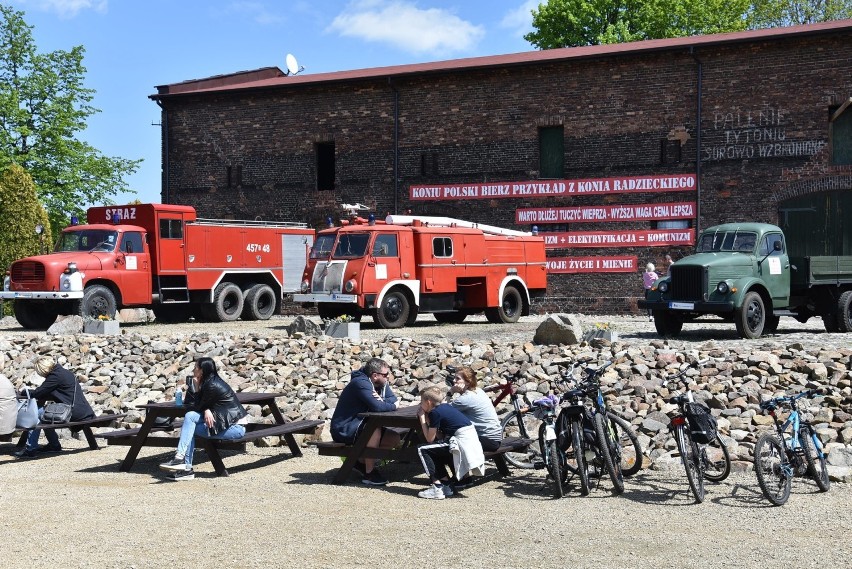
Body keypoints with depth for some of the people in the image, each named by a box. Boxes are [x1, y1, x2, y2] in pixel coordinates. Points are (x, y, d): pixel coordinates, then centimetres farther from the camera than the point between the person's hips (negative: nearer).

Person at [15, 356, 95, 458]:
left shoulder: (56, 376, -11)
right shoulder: (64, 372, 18)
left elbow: (38, 393, -10)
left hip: (74, 411, -10)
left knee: (38, 413, -6)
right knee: (43, 412, 22)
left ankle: (30, 449, -3)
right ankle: (54, 445, 29)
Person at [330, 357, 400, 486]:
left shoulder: (381, 383, 5)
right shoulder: (361, 383, -24)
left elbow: (394, 400, -1)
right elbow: (377, 407, -33)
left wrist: (382, 401, -23)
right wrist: (393, 406, -14)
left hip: (359, 427, 9)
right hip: (343, 430, -9)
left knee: (395, 439, -1)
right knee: (375, 430, -33)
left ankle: (362, 461, 9)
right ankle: (369, 473, -22)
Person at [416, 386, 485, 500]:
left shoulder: (435, 412, -9)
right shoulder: (446, 406, 17)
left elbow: (430, 439, -4)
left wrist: (422, 417, 4)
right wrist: (426, 417, 14)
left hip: (462, 442, -9)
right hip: (471, 440, 9)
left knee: (422, 450, -4)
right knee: (436, 453, 27)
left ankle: (437, 488, -7)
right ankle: (446, 485, 25)